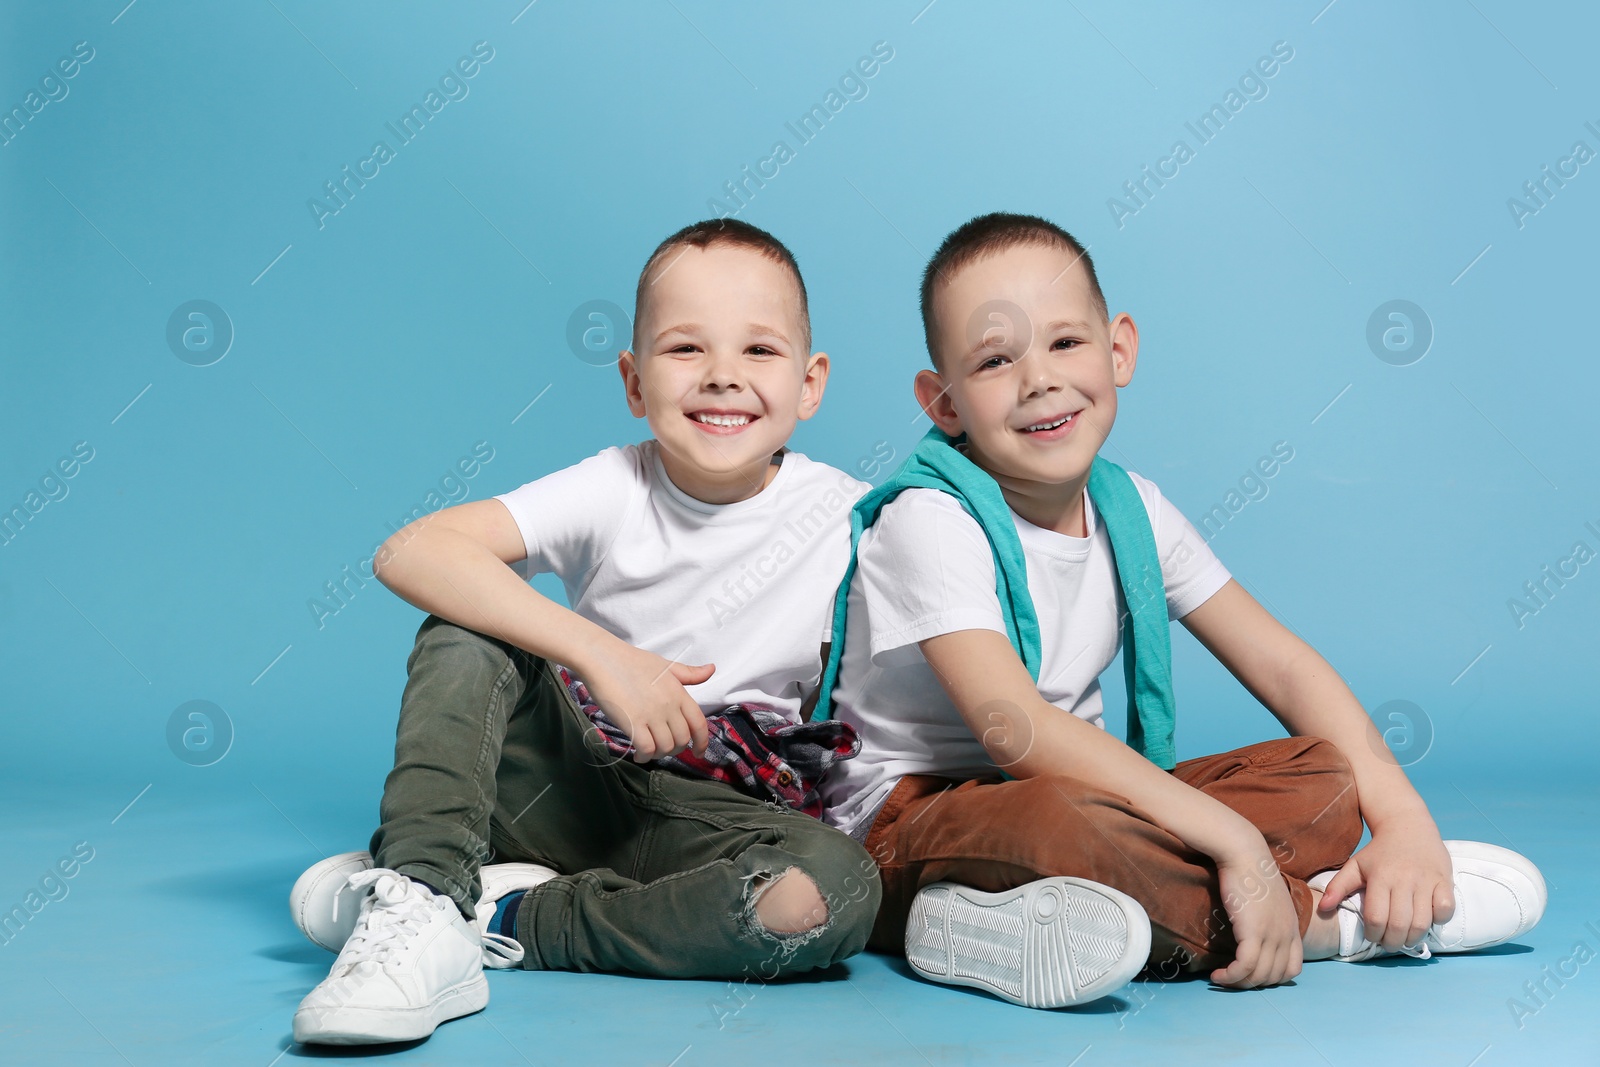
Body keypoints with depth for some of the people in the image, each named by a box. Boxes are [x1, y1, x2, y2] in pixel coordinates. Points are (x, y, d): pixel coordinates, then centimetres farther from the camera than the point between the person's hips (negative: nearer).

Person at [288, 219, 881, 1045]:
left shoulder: (844, 519, -10)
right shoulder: (614, 490, -12)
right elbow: (410, 552, -25)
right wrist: (600, 653, -33)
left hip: (705, 819, 0)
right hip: (572, 781, 1)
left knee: (835, 890, -32)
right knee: (468, 634, -18)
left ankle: (504, 918, -21)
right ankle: (423, 912, -26)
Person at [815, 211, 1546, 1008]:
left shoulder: (1128, 509, 2)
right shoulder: (930, 521, -18)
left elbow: (1281, 663, 6)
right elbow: (1011, 725, -30)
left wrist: (1404, 819, -8)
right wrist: (1234, 843, -31)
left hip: (1083, 800, 7)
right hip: (914, 816, -6)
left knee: (1323, 778, -6)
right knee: (1055, 823, -39)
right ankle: (1332, 922, -16)